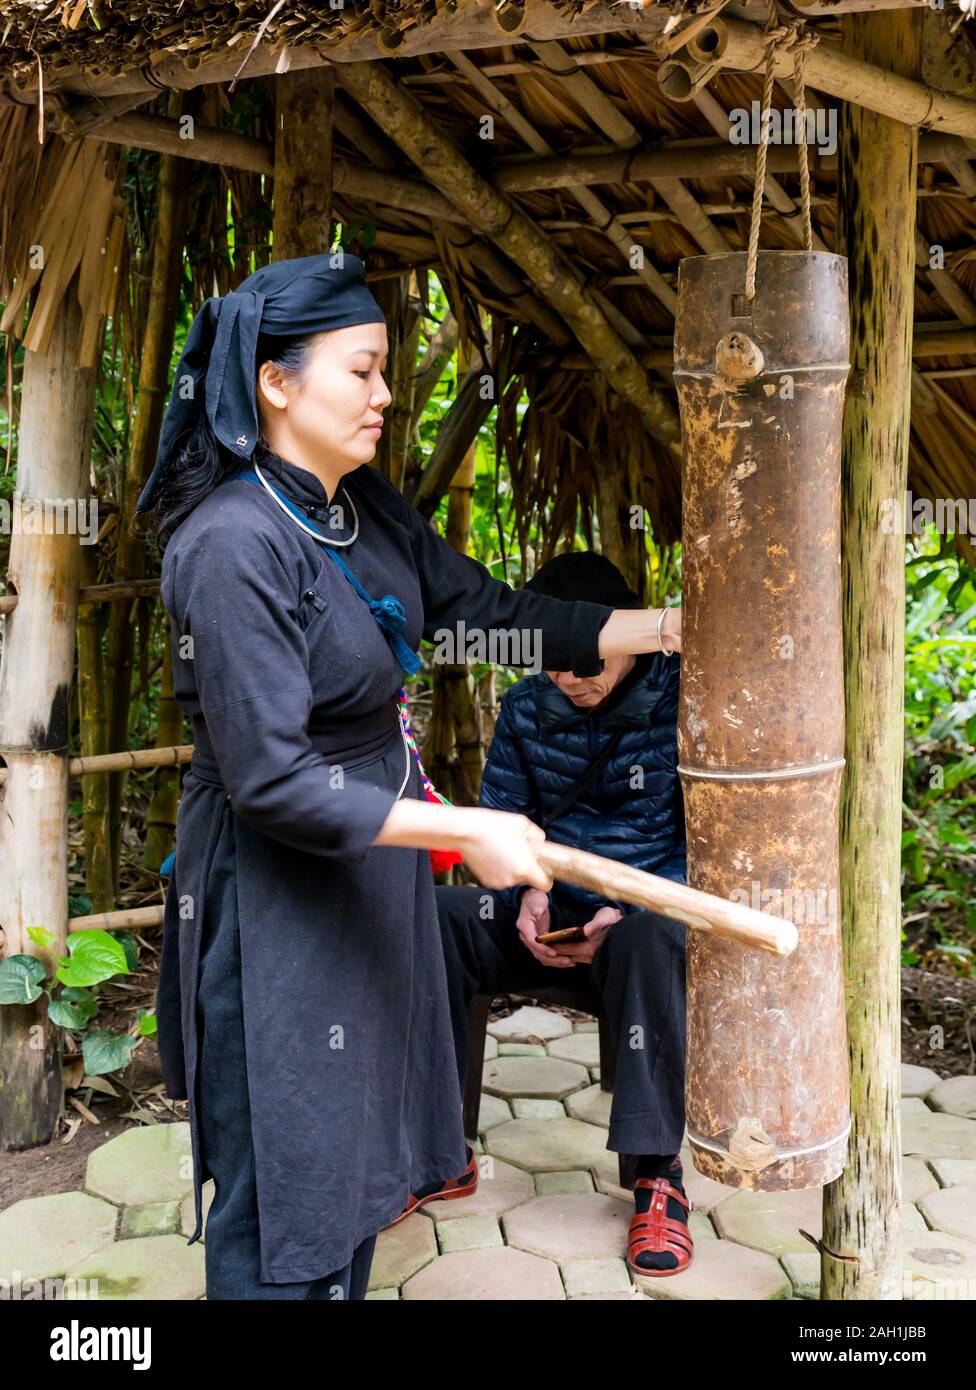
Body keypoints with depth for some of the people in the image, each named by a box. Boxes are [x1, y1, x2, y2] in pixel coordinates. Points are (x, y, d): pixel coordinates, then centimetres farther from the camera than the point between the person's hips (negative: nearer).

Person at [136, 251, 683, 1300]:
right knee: (283, 1173, 7)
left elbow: (493, 609, 8)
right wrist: (467, 831, -24)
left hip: (373, 863, 9)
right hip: (277, 888, -9)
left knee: (354, 1135, 22)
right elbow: (273, 783, -26)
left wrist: (672, 626, 6)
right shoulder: (232, 545, -24)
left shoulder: (366, 507, 2)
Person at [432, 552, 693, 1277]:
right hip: (551, 917, 4)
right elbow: (502, 820, 12)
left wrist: (630, 912, -22)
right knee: (429, 915, -21)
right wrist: (528, 891, -9)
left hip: (645, 912, -4)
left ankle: (657, 1174, -25)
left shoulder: (681, 700, -9)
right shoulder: (526, 708, 5)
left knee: (652, 936, -40)